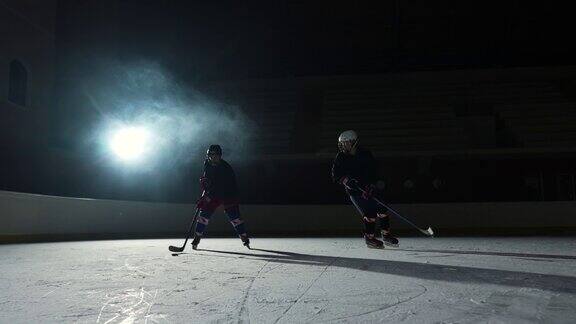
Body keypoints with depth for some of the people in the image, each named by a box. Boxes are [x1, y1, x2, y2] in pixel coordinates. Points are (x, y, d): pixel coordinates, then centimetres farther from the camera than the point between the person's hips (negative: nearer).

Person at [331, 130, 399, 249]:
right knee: (369, 213, -13)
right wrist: (347, 180, -24)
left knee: (382, 210, 1)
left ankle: (386, 235, 18)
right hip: (354, 191, -3)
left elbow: (374, 172, -7)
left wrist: (370, 187, -20)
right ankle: (369, 238, 5)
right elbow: (336, 174, -6)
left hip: (368, 188, 3)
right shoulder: (341, 157, -5)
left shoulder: (366, 154, -5)